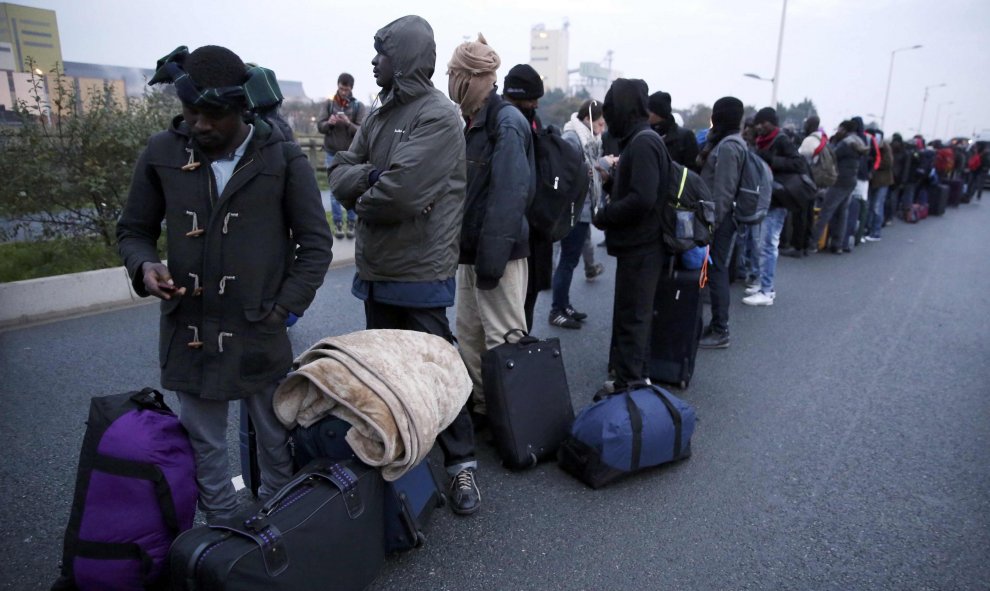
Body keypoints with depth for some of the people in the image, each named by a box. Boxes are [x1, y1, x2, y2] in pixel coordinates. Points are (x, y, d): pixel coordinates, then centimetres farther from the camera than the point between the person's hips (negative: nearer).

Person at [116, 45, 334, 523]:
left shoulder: (283, 159, -5)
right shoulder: (163, 153, 1)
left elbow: (316, 243, -2)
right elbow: (133, 230, 12)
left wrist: (282, 310, -8)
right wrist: (145, 266, -10)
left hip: (261, 334, -2)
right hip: (188, 331, 3)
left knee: (277, 440, 11)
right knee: (202, 446, 14)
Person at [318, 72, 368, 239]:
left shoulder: (359, 106, -2)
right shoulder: (329, 104, 2)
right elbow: (319, 126, 0)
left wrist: (348, 123, -28)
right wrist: (329, 123, -22)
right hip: (333, 154, 1)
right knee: (335, 190, 4)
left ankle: (351, 223, 11)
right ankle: (338, 223, 11)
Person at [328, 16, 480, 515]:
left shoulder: (438, 116, -13)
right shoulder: (380, 115, 13)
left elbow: (402, 191, -25)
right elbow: (339, 174, 6)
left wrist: (363, 201, -5)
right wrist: (370, 176, -15)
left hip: (419, 273, -8)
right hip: (376, 269, 8)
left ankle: (461, 463, 17)